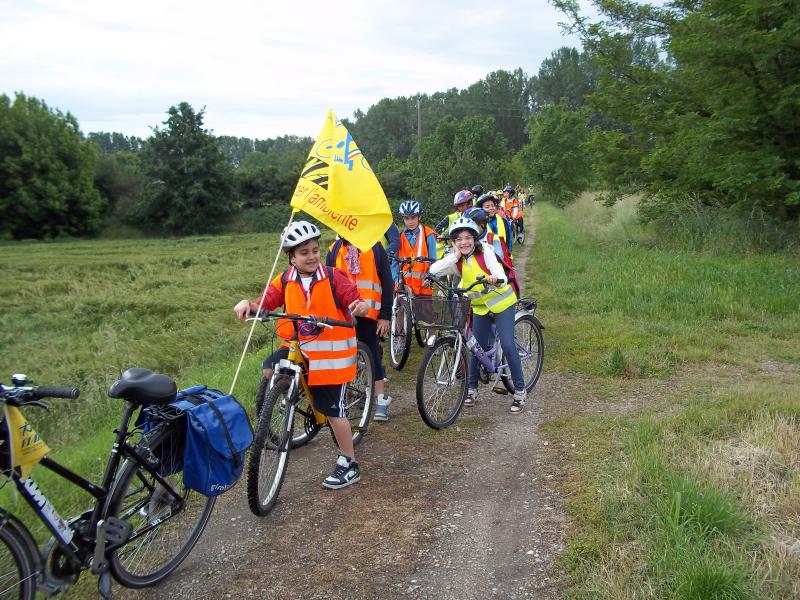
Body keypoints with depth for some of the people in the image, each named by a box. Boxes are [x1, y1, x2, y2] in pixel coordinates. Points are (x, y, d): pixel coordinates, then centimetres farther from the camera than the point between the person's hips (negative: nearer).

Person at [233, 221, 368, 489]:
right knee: (270, 368, -22)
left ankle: (349, 464, 16)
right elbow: (266, 302, -3)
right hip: (299, 346, 4)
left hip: (330, 350, -4)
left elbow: (354, 300, -15)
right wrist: (248, 304, -24)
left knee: (332, 409, -1)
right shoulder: (285, 281, 0)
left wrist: (361, 306, -38)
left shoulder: (333, 277, -9)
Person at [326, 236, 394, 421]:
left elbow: (387, 282, 1)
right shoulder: (334, 249, 8)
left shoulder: (375, 248, 2)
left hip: (368, 314, -2)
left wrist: (385, 315, -3)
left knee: (372, 353, 3)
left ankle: (381, 399, 11)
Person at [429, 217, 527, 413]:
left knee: (507, 345, -11)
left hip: (501, 301, -4)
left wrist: (494, 278, -52)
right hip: (480, 306, 4)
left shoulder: (484, 251, -18)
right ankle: (472, 389, 22)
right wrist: (455, 255, -24)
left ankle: (520, 391, 0)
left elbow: (500, 274, -30)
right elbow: (434, 270, -21)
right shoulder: (456, 260, -7)